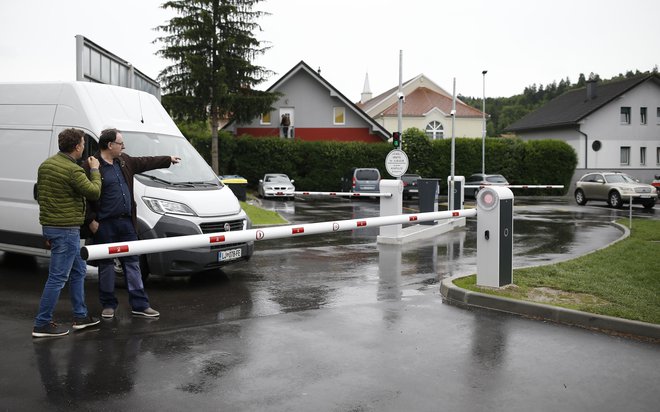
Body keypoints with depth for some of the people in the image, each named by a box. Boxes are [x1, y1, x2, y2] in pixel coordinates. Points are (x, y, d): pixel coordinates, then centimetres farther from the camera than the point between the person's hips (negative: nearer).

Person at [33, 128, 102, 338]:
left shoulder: (46, 164, 10)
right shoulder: (73, 170, -19)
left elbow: (39, 194, 17)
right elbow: (94, 192, -13)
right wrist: (94, 170, 3)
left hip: (50, 225, 10)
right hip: (66, 229, -10)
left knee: (78, 270, 19)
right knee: (58, 277, -2)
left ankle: (81, 316, 26)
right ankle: (42, 324, 4)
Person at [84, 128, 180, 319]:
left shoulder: (124, 161, 11)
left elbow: (145, 162, 26)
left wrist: (168, 159, 33)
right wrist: (90, 220, -16)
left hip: (126, 222, 7)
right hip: (105, 225, -7)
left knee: (132, 262, 7)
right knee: (106, 264, 6)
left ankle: (140, 305, 12)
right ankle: (108, 305, 19)